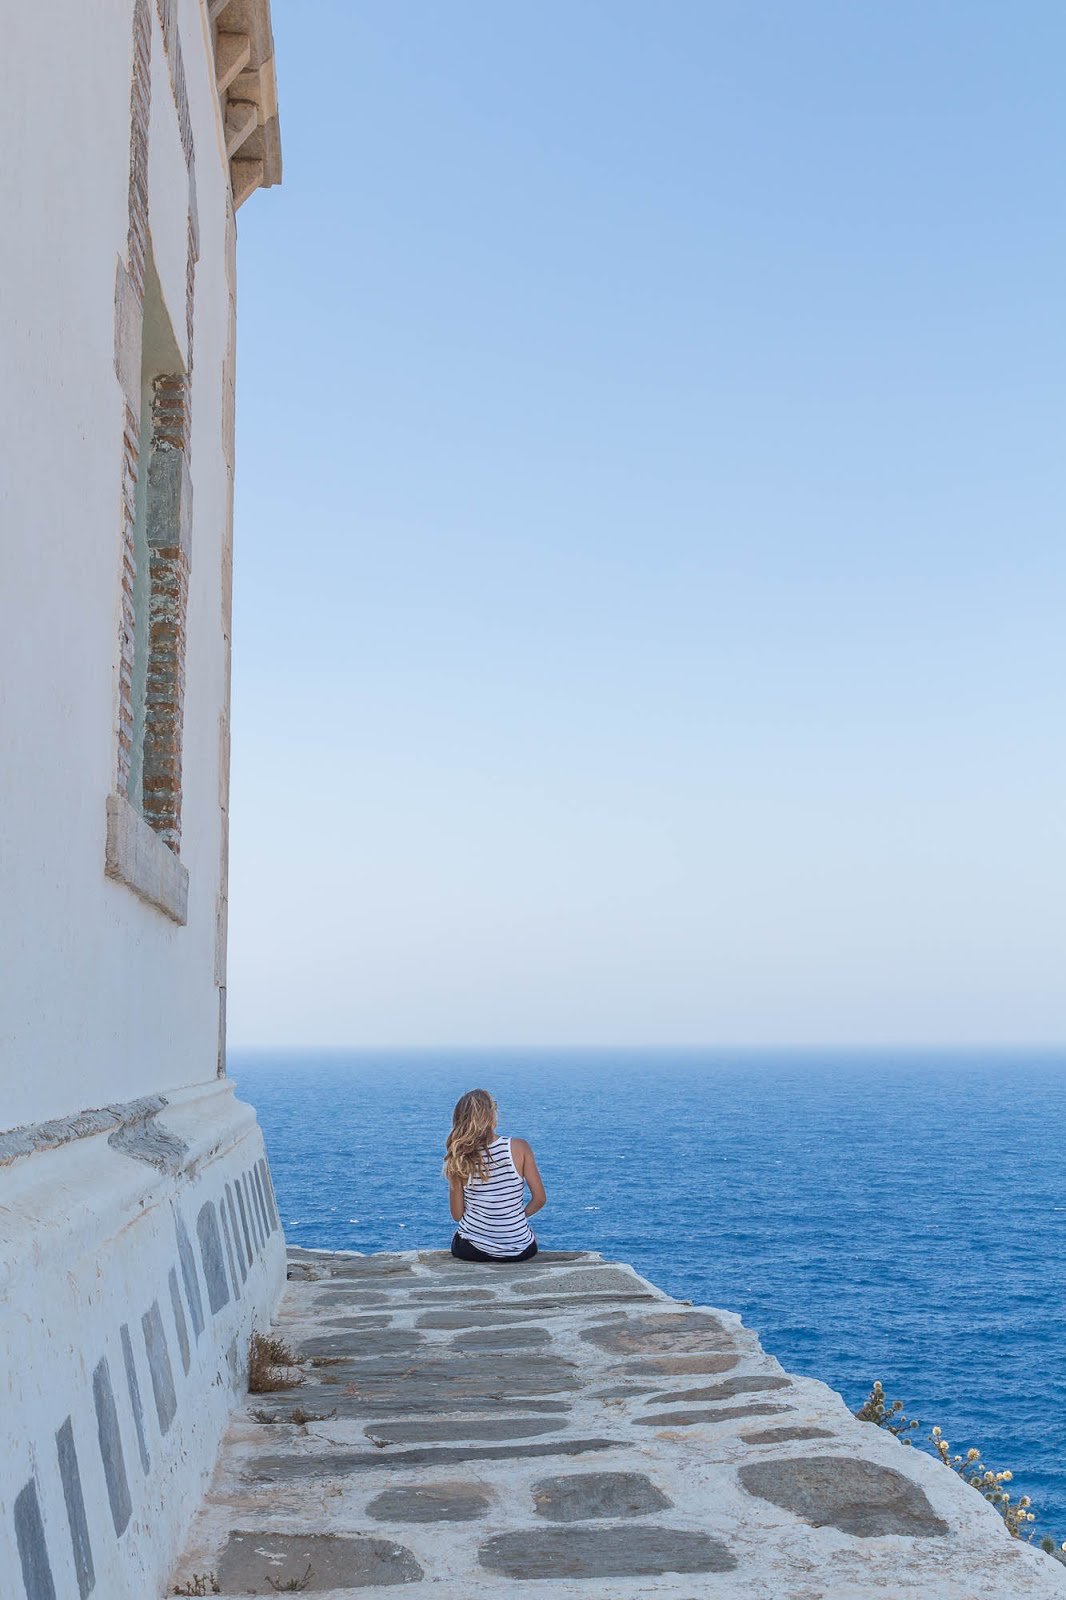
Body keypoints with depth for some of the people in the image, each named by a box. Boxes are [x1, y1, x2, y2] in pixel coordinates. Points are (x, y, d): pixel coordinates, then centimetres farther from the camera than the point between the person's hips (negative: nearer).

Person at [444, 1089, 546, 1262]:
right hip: (519, 1250, -1)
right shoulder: (519, 1148, -14)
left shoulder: (458, 1158, -11)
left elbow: (457, 1214, -6)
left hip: (471, 1251, 1)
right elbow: (539, 1198, -8)